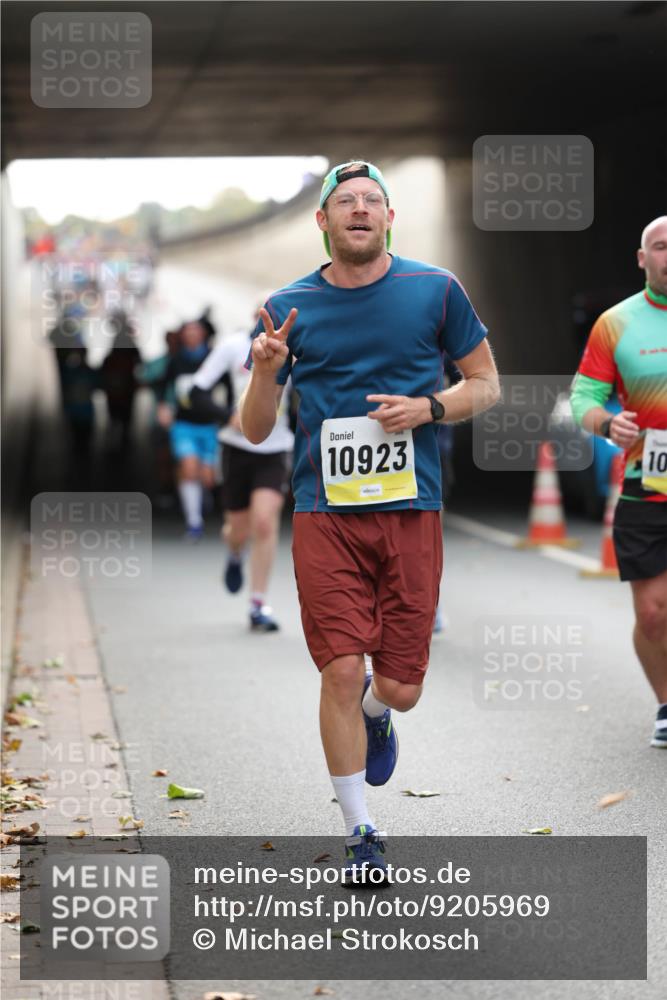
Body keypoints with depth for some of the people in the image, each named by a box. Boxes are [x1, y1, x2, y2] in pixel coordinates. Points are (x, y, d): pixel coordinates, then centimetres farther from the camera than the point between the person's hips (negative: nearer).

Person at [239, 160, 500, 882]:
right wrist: (264, 372, -14)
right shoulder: (290, 307, 4)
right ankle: (359, 833, 6)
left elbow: (487, 384, 11)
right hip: (325, 512, 0)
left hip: (411, 511, 1)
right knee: (342, 671, -10)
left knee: (399, 687, 3)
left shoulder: (435, 290, 4)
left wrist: (428, 407, -8)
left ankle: (374, 713, 42)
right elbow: (254, 431, 7)